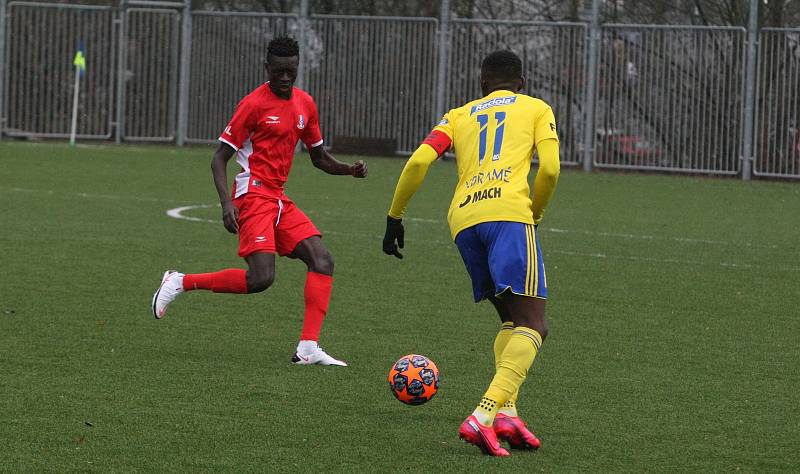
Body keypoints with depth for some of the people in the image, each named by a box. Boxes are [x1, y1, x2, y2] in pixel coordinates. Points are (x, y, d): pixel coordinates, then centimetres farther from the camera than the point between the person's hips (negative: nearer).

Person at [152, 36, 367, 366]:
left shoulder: (305, 104, 13)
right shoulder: (254, 104, -8)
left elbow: (319, 158, 23)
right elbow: (220, 158, -7)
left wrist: (350, 169, 3)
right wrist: (227, 203, -21)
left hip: (279, 198, 8)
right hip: (254, 194, -8)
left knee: (322, 261, -8)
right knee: (261, 278, -21)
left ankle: (308, 348, -12)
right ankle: (181, 283, -3)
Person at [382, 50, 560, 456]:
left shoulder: (459, 115, 27)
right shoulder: (537, 108, 20)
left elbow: (418, 162, 11)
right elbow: (549, 169, 4)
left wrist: (394, 217, 19)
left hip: (463, 220, 5)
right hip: (509, 213, -4)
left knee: (511, 320, 18)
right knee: (532, 326, -8)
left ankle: (505, 412, -2)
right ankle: (483, 415, -28)